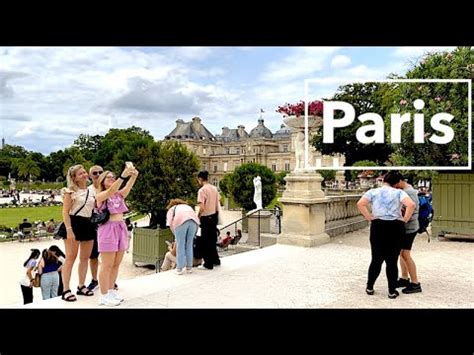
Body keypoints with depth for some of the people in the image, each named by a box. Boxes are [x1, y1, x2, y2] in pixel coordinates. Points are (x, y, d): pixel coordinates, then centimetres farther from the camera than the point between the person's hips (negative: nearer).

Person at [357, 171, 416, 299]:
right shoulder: (399, 192, 2)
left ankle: (370, 287, 19)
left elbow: (360, 204, -11)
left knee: (376, 259, 12)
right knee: (392, 260, 7)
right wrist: (405, 219, -3)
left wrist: (369, 217, -4)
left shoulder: (373, 192, 4)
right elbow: (411, 205, -14)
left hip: (378, 226, 1)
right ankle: (392, 291, 13)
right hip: (395, 227, -1)